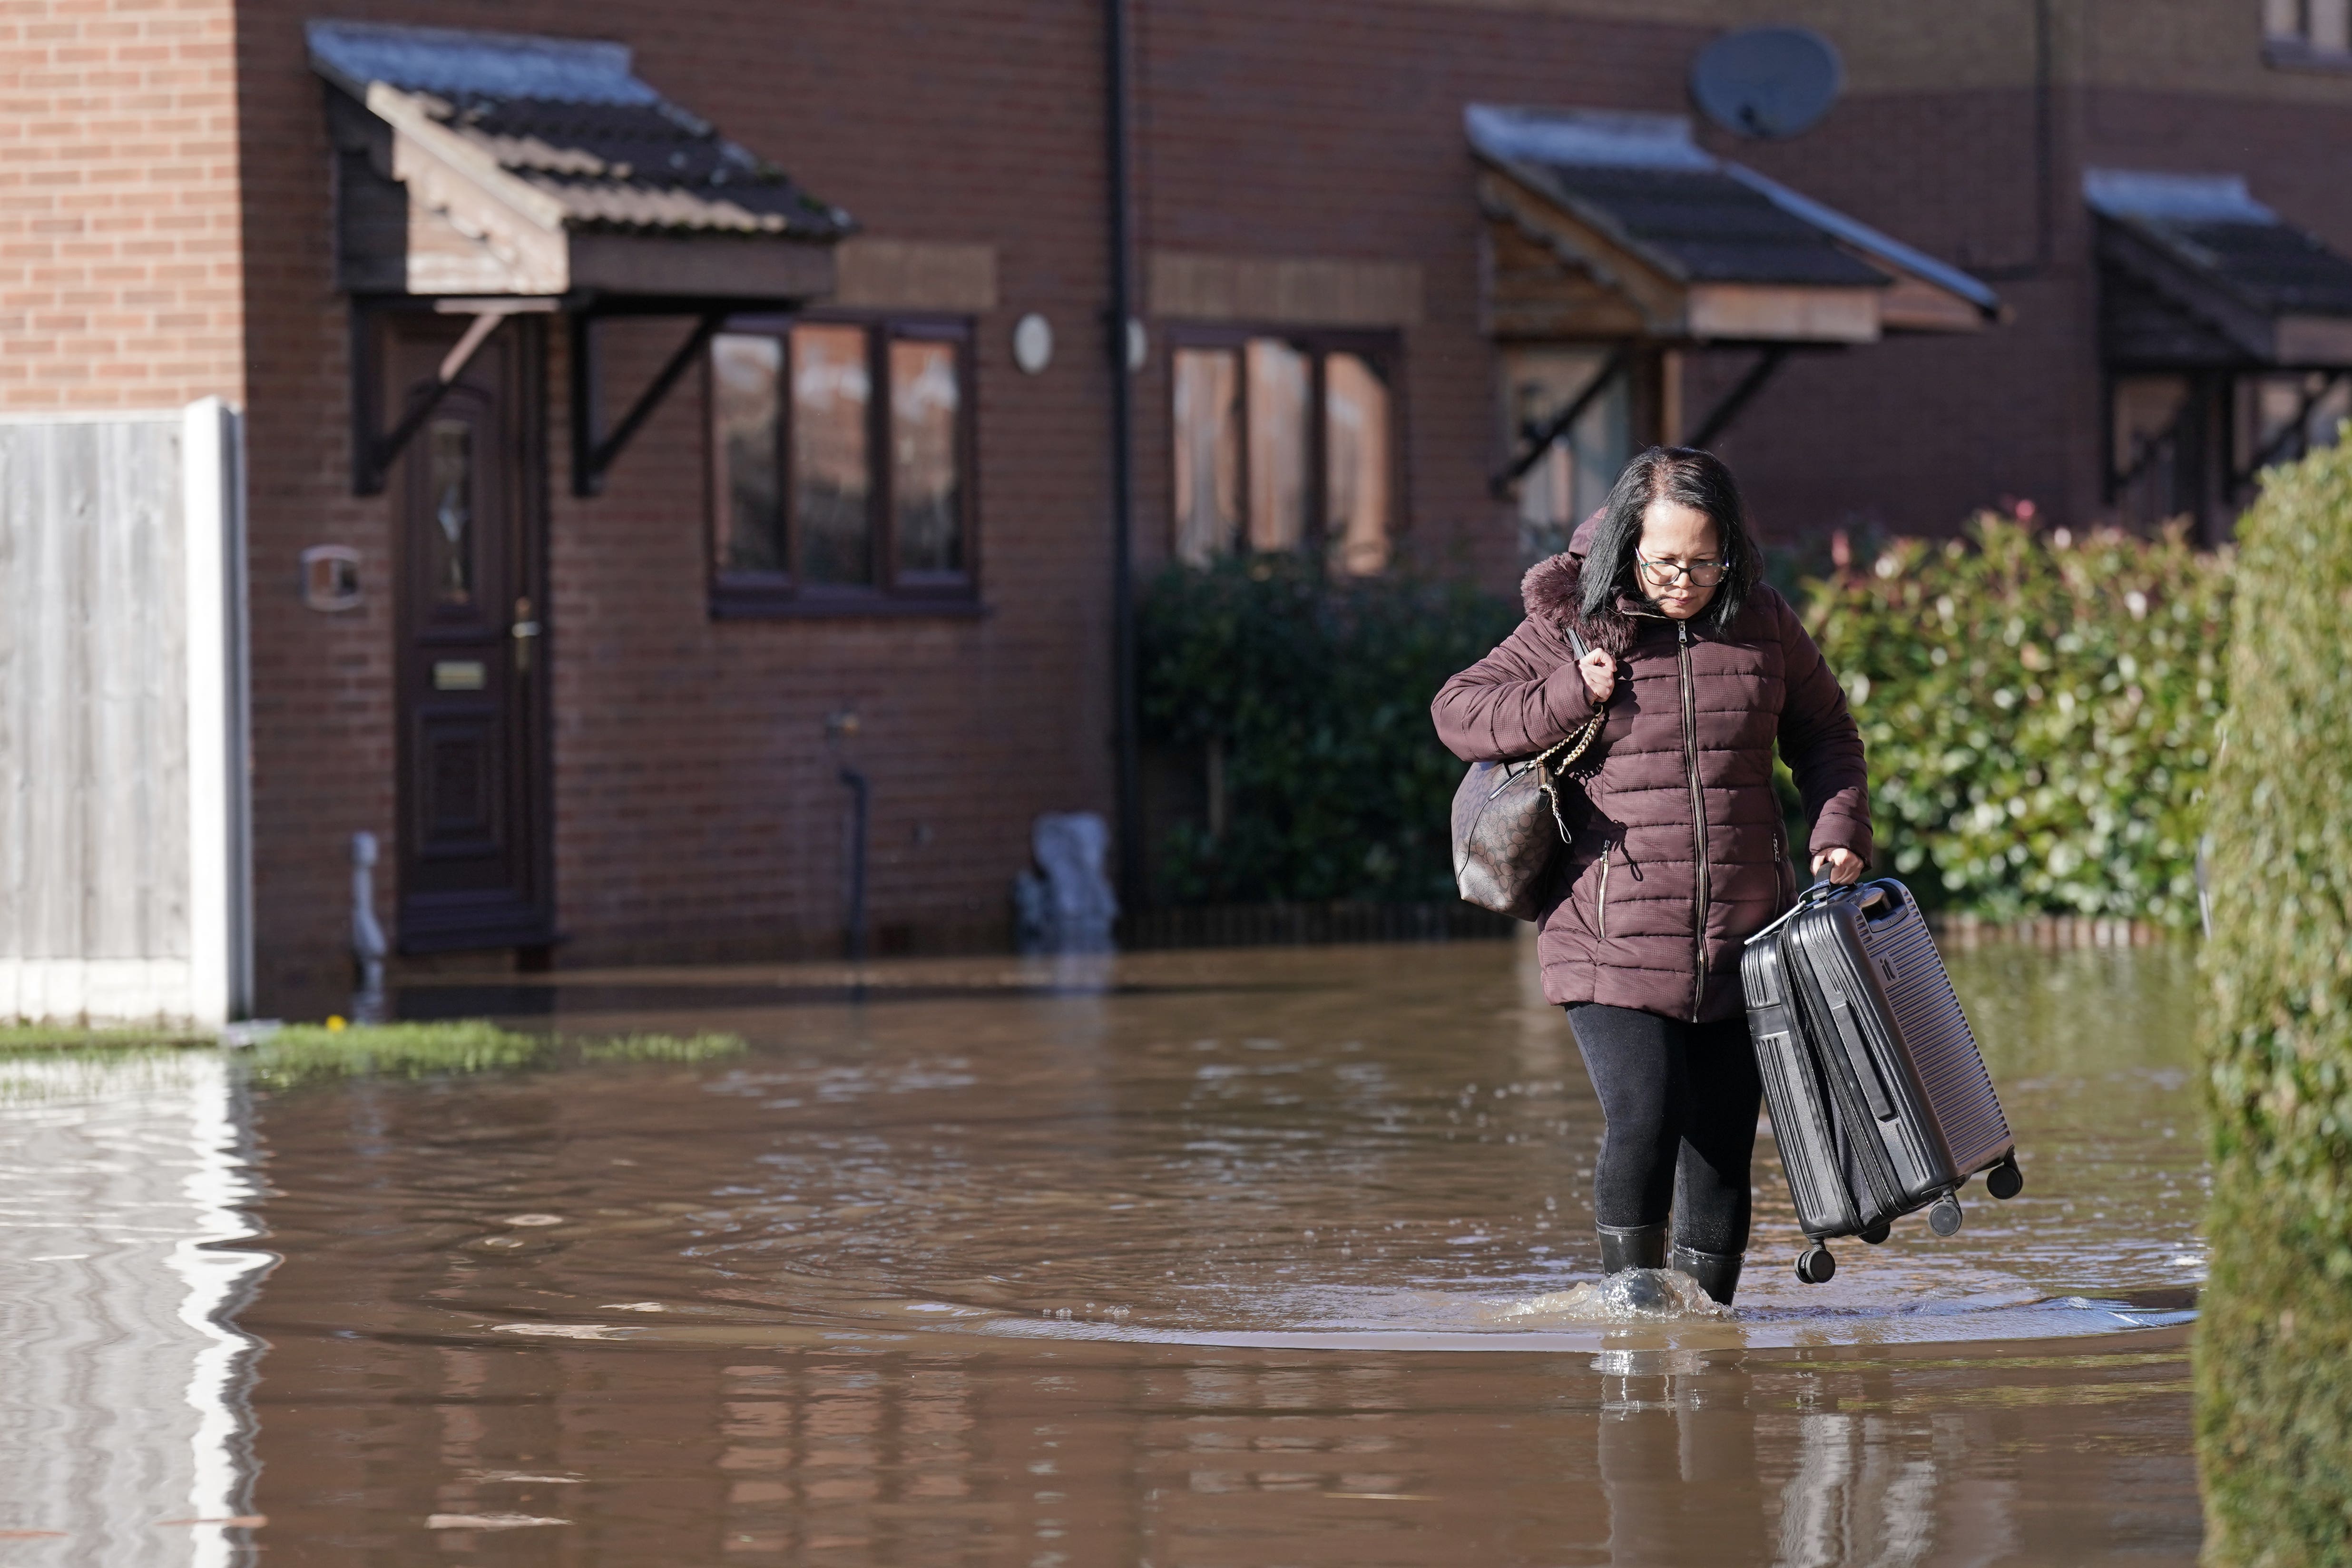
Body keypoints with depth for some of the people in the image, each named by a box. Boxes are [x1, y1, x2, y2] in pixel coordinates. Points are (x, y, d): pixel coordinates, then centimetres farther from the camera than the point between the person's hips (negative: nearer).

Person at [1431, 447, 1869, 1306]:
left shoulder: (1764, 625, 7)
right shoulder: (1572, 626, -1)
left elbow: (1824, 734, 21)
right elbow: (1456, 712, 4)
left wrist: (1839, 831, 4)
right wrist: (1564, 699, -11)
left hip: (1741, 945, 3)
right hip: (1613, 944, -3)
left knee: (1722, 1145, 5)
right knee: (1643, 1118, -18)